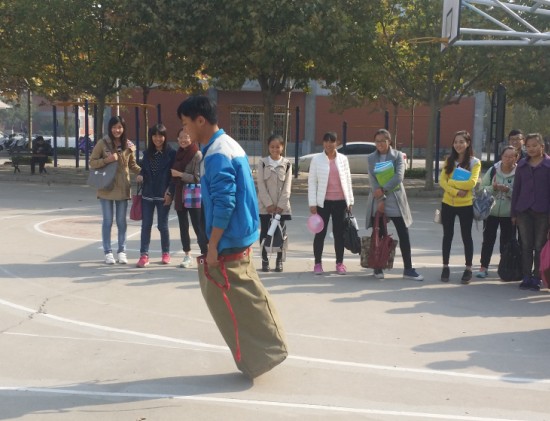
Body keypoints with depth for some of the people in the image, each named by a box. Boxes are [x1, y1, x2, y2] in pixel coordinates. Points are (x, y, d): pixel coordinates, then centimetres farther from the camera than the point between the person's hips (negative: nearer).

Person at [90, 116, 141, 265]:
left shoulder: (129, 145, 1)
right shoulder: (102, 143, -5)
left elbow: (132, 165, 8)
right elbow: (92, 162, -4)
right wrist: (107, 160, -20)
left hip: (123, 188, 2)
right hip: (106, 188, -2)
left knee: (121, 222, 9)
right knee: (107, 221, 6)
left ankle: (121, 251, 20)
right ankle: (108, 252, 16)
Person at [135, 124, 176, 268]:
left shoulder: (171, 153, -5)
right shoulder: (147, 153, 9)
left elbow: (174, 175, -7)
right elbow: (144, 170, 15)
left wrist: (169, 192, -13)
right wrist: (140, 176, -8)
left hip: (163, 195, -4)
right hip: (147, 194, 4)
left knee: (162, 225, 4)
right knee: (146, 225, 2)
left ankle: (166, 253, 21)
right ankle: (144, 255, 6)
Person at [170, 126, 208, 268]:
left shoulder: (197, 155, -10)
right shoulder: (178, 154, 10)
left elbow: (198, 178, -15)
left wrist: (180, 174, -19)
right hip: (180, 196, 6)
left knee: (198, 227, -5)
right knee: (183, 226, 10)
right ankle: (187, 256, 19)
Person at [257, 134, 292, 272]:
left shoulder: (287, 164, 3)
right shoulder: (262, 163, 1)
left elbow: (287, 186, -1)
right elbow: (261, 184, -4)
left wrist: (280, 205, -10)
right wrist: (269, 204, -12)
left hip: (281, 205, 0)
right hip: (265, 205, 0)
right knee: (264, 231, 3)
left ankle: (279, 260, 14)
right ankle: (264, 259, 12)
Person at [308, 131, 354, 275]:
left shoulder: (343, 159, 6)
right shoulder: (317, 159, -1)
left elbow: (348, 180, 9)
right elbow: (312, 182, -2)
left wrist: (350, 201, 6)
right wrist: (312, 203, -7)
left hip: (340, 201, 2)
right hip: (323, 201, -2)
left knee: (339, 233, 8)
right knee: (320, 233, 4)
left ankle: (339, 263, 18)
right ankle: (318, 263, 14)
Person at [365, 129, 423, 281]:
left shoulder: (398, 155, 1)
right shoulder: (371, 158, 5)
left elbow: (399, 176, -12)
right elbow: (372, 180, -5)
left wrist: (383, 189, -19)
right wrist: (381, 199, -15)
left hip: (395, 201, -1)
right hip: (377, 201, 1)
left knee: (404, 235, -1)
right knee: (378, 236, 5)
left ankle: (408, 269, 6)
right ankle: (378, 267, 15)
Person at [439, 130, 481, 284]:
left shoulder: (474, 162, -4)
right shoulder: (449, 160, 6)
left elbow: (472, 182, -17)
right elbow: (442, 181, -4)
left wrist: (451, 182, -12)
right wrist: (456, 191, -19)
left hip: (465, 205, -3)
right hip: (448, 203, 3)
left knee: (466, 236, 6)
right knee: (447, 235, 10)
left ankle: (468, 269, 16)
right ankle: (445, 267, 20)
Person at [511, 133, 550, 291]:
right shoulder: (522, 165, 9)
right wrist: (514, 213, 8)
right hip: (524, 211, 3)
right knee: (526, 245, 6)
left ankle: (537, 278, 10)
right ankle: (527, 277, 12)